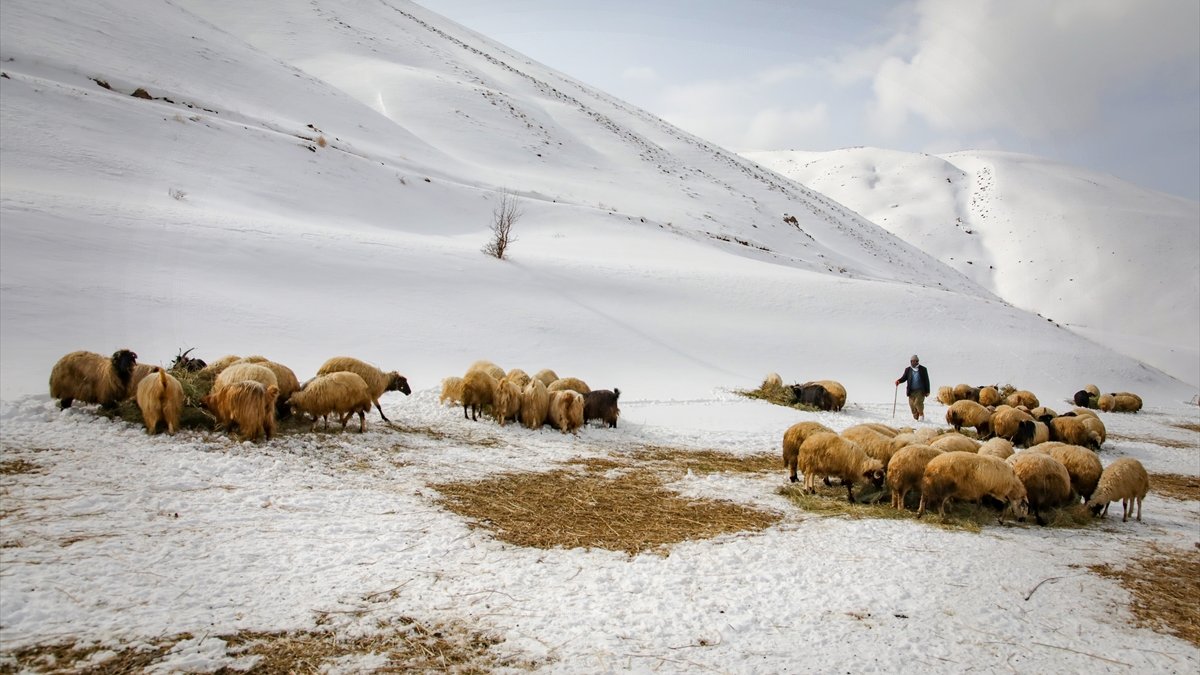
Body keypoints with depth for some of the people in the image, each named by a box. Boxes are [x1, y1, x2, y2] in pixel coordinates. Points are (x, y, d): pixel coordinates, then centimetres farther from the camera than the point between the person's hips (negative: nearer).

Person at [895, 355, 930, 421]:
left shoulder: (923, 369, 3)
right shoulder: (908, 370, 8)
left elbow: (926, 380, 6)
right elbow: (904, 378, 10)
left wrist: (927, 391, 4)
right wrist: (899, 381, -14)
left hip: (920, 390, -3)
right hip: (911, 391, 3)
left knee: (918, 402, -20)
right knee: (912, 405, 1)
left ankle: (921, 414, 5)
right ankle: (915, 419, 13)